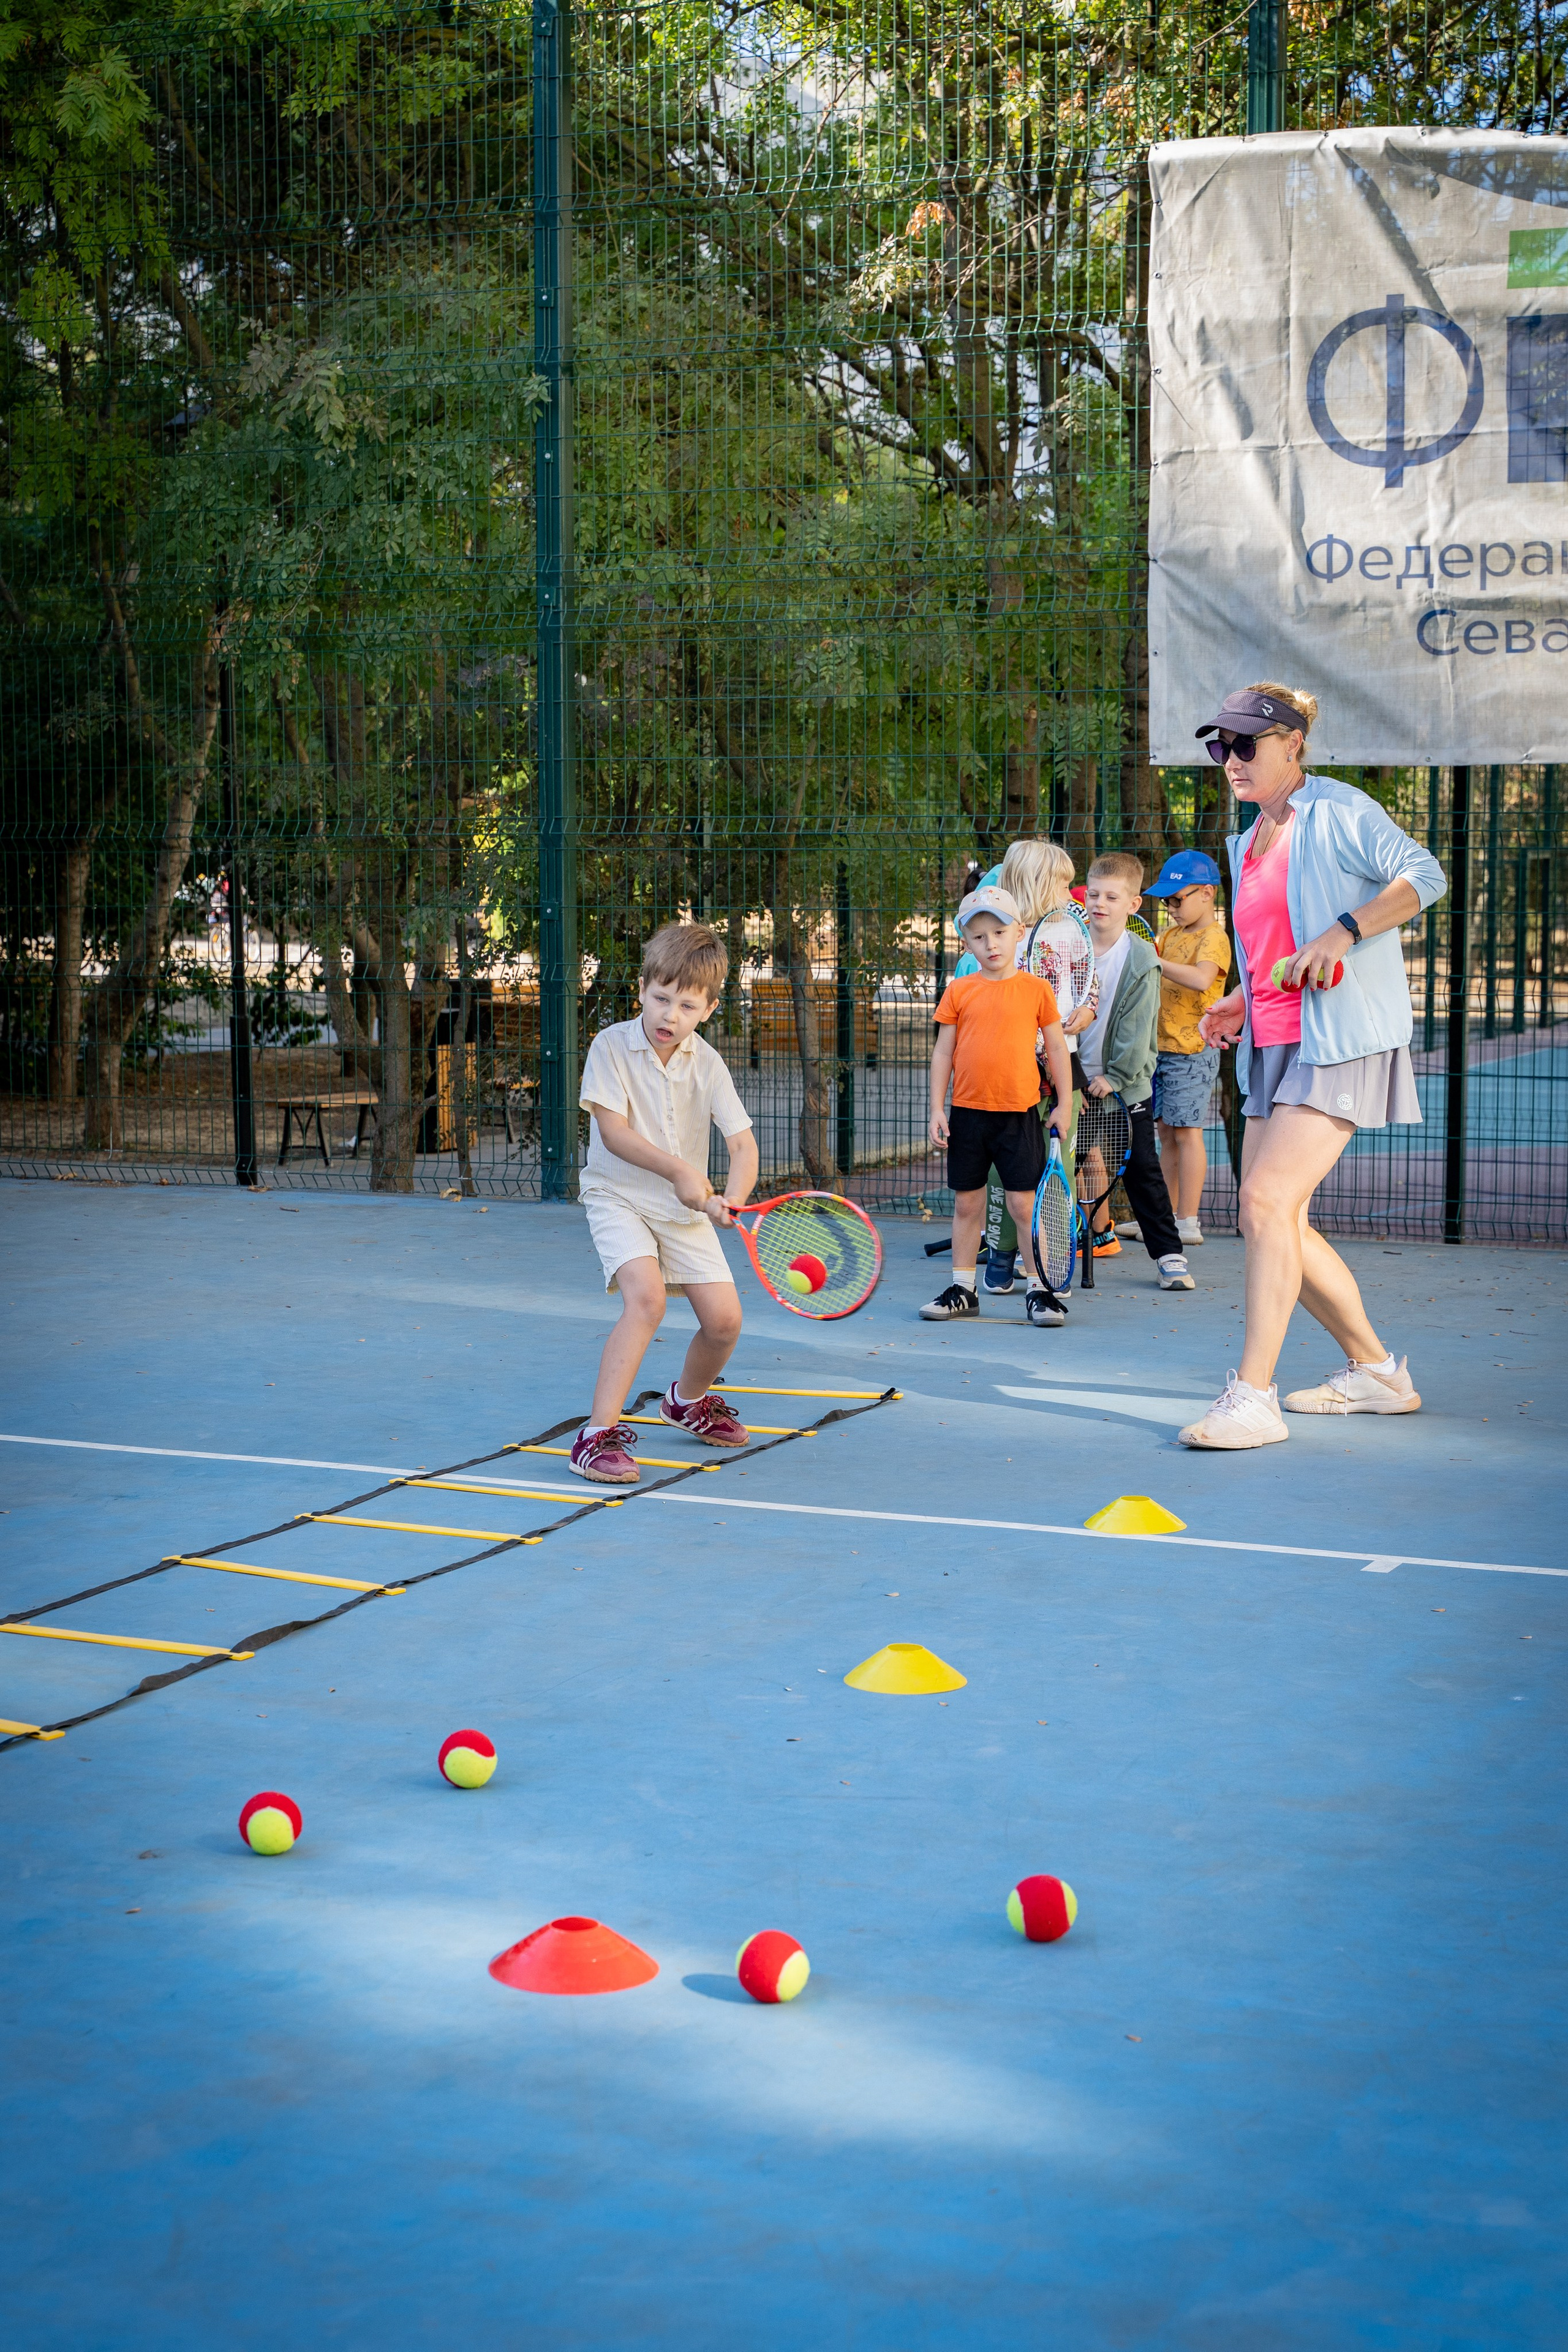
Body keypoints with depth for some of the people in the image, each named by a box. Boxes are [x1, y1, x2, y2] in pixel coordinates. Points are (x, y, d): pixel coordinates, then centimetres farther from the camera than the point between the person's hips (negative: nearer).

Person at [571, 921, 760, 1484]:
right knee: (647, 1295, -28)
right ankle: (598, 1434, -27)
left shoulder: (708, 1065, -5)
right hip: (619, 1197, -4)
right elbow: (613, 1130, -17)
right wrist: (678, 1169, -27)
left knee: (724, 1318, -1)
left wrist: (732, 1198, -28)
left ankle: (689, 1399, 33)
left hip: (684, 1206, 4)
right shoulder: (612, 1045, -12)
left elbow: (743, 1144, -8)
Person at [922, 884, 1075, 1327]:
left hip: (1019, 1115, -2)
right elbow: (943, 1053, 6)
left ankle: (1039, 1289, 8)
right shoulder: (958, 992, 3)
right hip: (968, 1112, 2)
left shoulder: (1036, 990, 0)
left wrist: (1064, 1103, 4)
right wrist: (937, 1108, 1)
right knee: (966, 1203, 9)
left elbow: (1057, 1048, 6)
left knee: (1025, 1204, -2)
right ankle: (962, 1289, 18)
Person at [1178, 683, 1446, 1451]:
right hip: (1273, 1046, 9)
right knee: (1272, 1221, 7)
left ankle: (1253, 1399, -19)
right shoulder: (1246, 845, 19)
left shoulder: (1338, 811, -5)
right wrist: (1241, 1005, 11)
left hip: (1344, 1041, -9)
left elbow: (1423, 876, -15)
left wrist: (1341, 933, -23)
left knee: (1267, 1199, -20)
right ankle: (1375, 1372, 22)